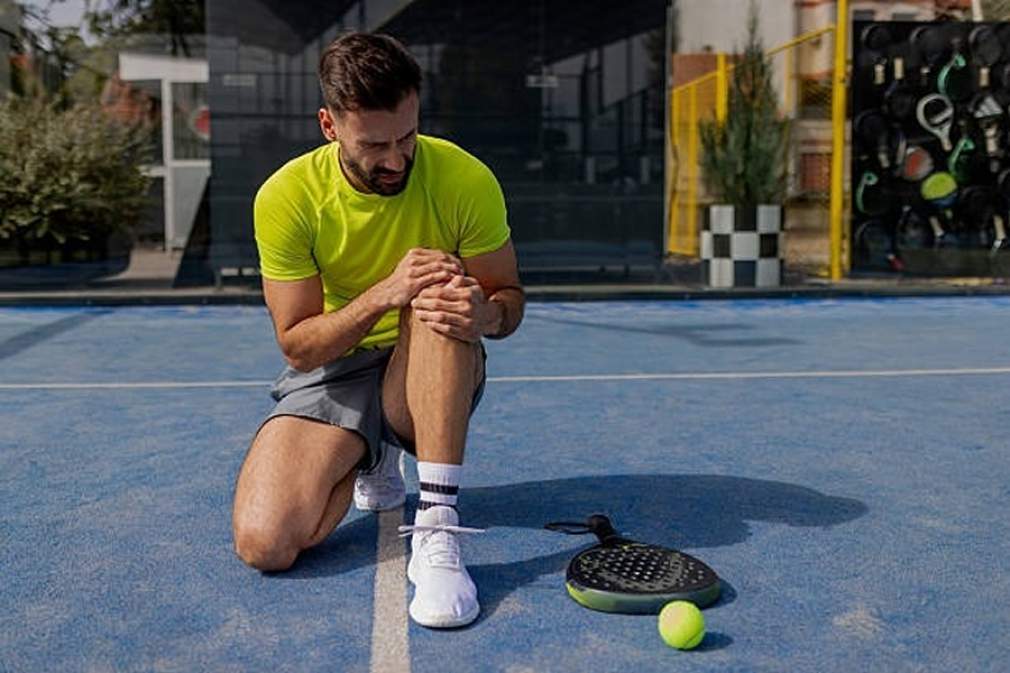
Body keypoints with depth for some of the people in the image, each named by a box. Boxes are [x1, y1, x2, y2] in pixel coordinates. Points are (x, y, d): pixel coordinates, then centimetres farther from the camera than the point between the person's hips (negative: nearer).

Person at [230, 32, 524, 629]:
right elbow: (297, 346, -13)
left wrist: (486, 313, -30)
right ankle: (369, 463, 13)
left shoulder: (465, 180, -14)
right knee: (263, 543, -20)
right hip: (331, 372, 1)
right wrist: (383, 294, -31)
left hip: (434, 381, 0)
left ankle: (437, 525, -34)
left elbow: (510, 297, -4)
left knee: (440, 294, -35)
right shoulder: (285, 198, -14)